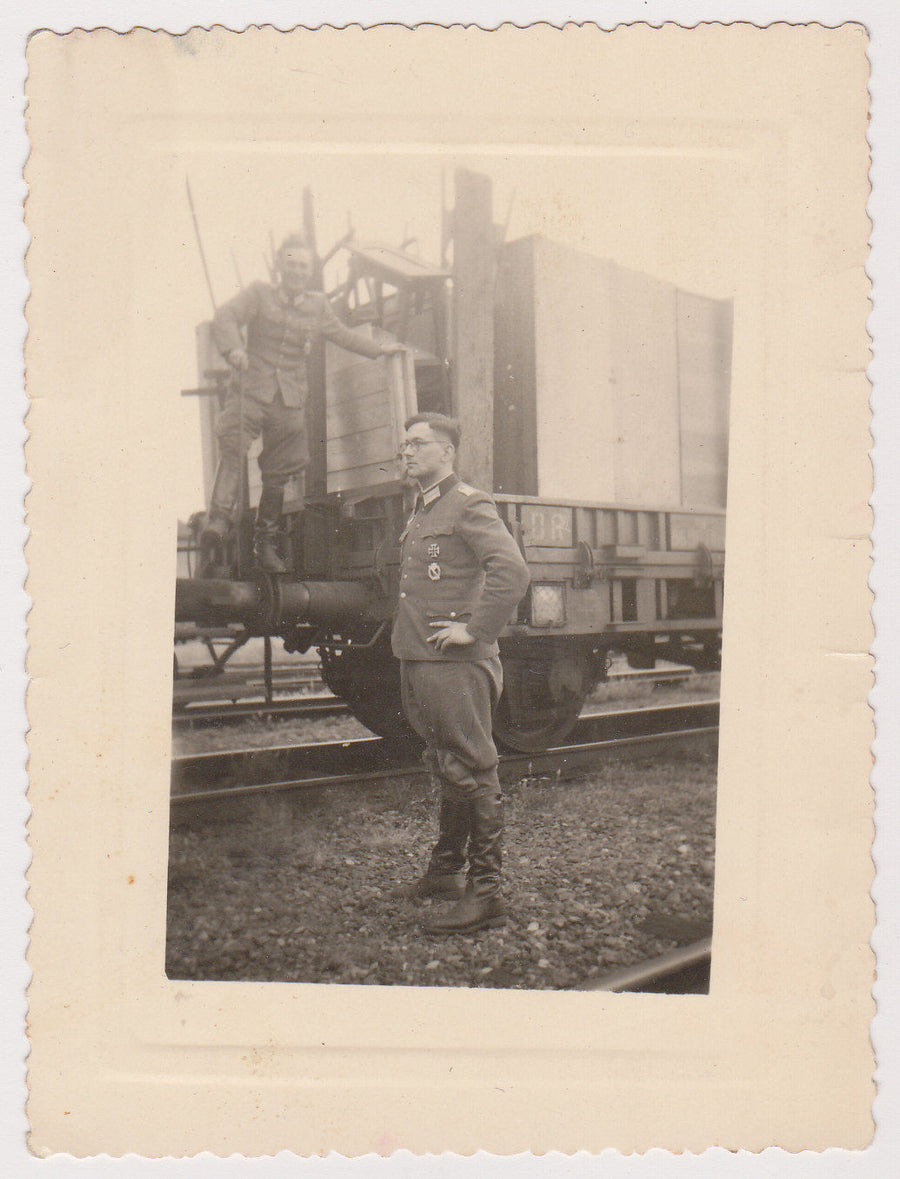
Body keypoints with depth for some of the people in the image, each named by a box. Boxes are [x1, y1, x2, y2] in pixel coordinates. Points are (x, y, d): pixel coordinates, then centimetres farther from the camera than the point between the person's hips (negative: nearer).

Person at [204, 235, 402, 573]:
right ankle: (217, 523, -31)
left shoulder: (318, 305, 16)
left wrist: (379, 348, 36)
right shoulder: (259, 294, 6)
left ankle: (266, 543, 15)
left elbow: (341, 334, 33)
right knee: (232, 450, -23)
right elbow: (225, 316, -10)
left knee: (278, 474, 4)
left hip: (291, 399, 3)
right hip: (253, 388, -3)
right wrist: (233, 348, -28)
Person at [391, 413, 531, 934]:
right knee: (447, 772, 17)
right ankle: (445, 873, 28)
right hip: (417, 662, 9)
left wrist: (474, 630, -20)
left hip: (455, 665, -9)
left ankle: (486, 894, -1)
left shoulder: (469, 504, -10)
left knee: (472, 774, -6)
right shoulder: (421, 512, 19)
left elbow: (513, 570, -24)